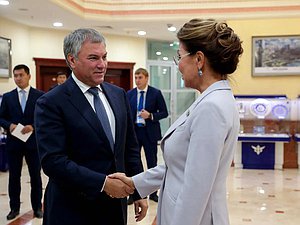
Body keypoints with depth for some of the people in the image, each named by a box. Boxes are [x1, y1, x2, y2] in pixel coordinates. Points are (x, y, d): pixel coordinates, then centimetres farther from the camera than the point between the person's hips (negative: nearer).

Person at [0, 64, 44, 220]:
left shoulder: (40, 95, -1)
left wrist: (33, 127, -18)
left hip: (33, 142, -2)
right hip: (13, 142, 2)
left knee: (35, 176, 8)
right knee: (14, 176, 10)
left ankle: (37, 207, 22)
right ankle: (14, 208, 24)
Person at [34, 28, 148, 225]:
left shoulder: (119, 94, 5)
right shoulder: (51, 103, -12)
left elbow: (130, 147, 9)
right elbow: (53, 161, -18)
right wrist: (103, 183, -21)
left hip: (116, 203, 5)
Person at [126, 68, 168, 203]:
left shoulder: (156, 93, -3)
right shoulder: (129, 94, 5)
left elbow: (164, 113, -3)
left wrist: (150, 115, -19)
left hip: (150, 132, -2)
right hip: (133, 131, 2)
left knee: (152, 163, 9)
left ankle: (153, 193, 22)